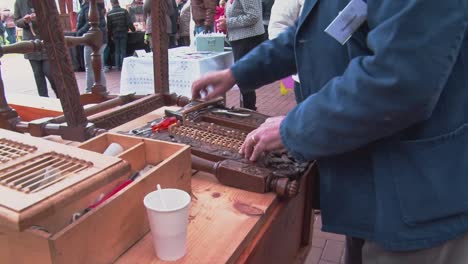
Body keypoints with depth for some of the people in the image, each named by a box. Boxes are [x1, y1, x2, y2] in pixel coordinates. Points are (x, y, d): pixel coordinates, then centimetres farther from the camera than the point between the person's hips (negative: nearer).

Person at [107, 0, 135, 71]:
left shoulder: (109, 13, -1)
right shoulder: (124, 11, -7)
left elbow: (109, 26, 2)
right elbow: (129, 22, -9)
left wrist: (110, 35, 11)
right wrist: (133, 29, 6)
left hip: (115, 34, 2)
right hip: (123, 33, -2)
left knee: (117, 51, 10)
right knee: (123, 50, 3)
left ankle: (118, 66, 9)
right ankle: (123, 66, 1)